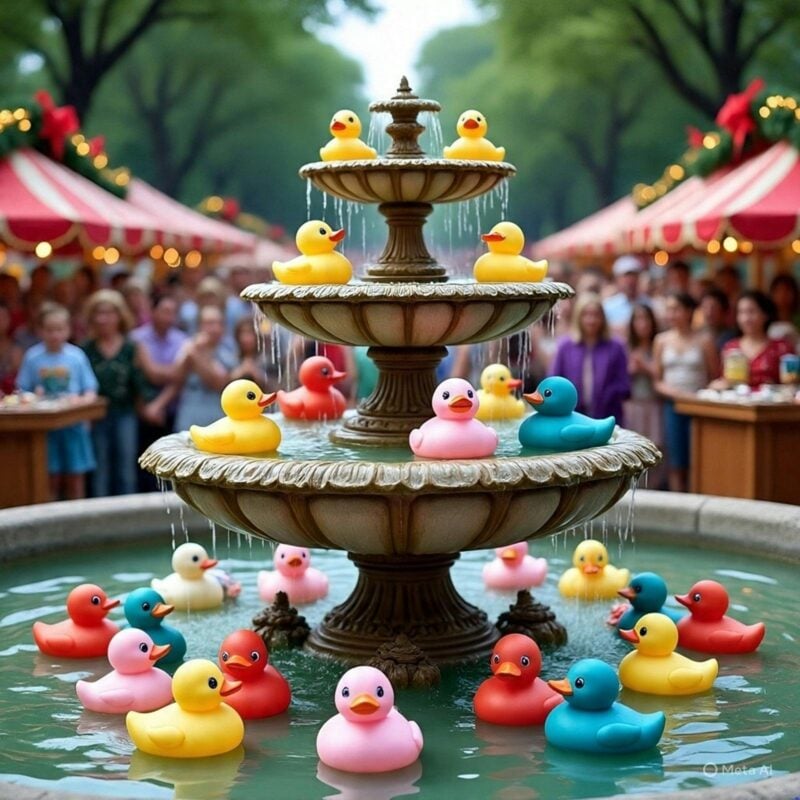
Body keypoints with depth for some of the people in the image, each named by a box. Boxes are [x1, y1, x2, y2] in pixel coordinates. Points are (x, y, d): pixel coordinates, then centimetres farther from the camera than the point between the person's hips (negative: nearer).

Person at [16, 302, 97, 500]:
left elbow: (90, 391, 2)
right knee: (51, 478, -1)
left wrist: (82, 401, -17)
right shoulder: (32, 357, 0)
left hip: (73, 425, 1)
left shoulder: (77, 356, 0)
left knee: (75, 478, 4)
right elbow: (22, 391, 4)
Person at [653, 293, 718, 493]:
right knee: (676, 463, 0)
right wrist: (671, 391, -8)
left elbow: (715, 378, 4)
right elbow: (657, 380, 11)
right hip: (672, 404, 2)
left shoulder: (703, 340, 1)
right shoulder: (662, 340, 8)